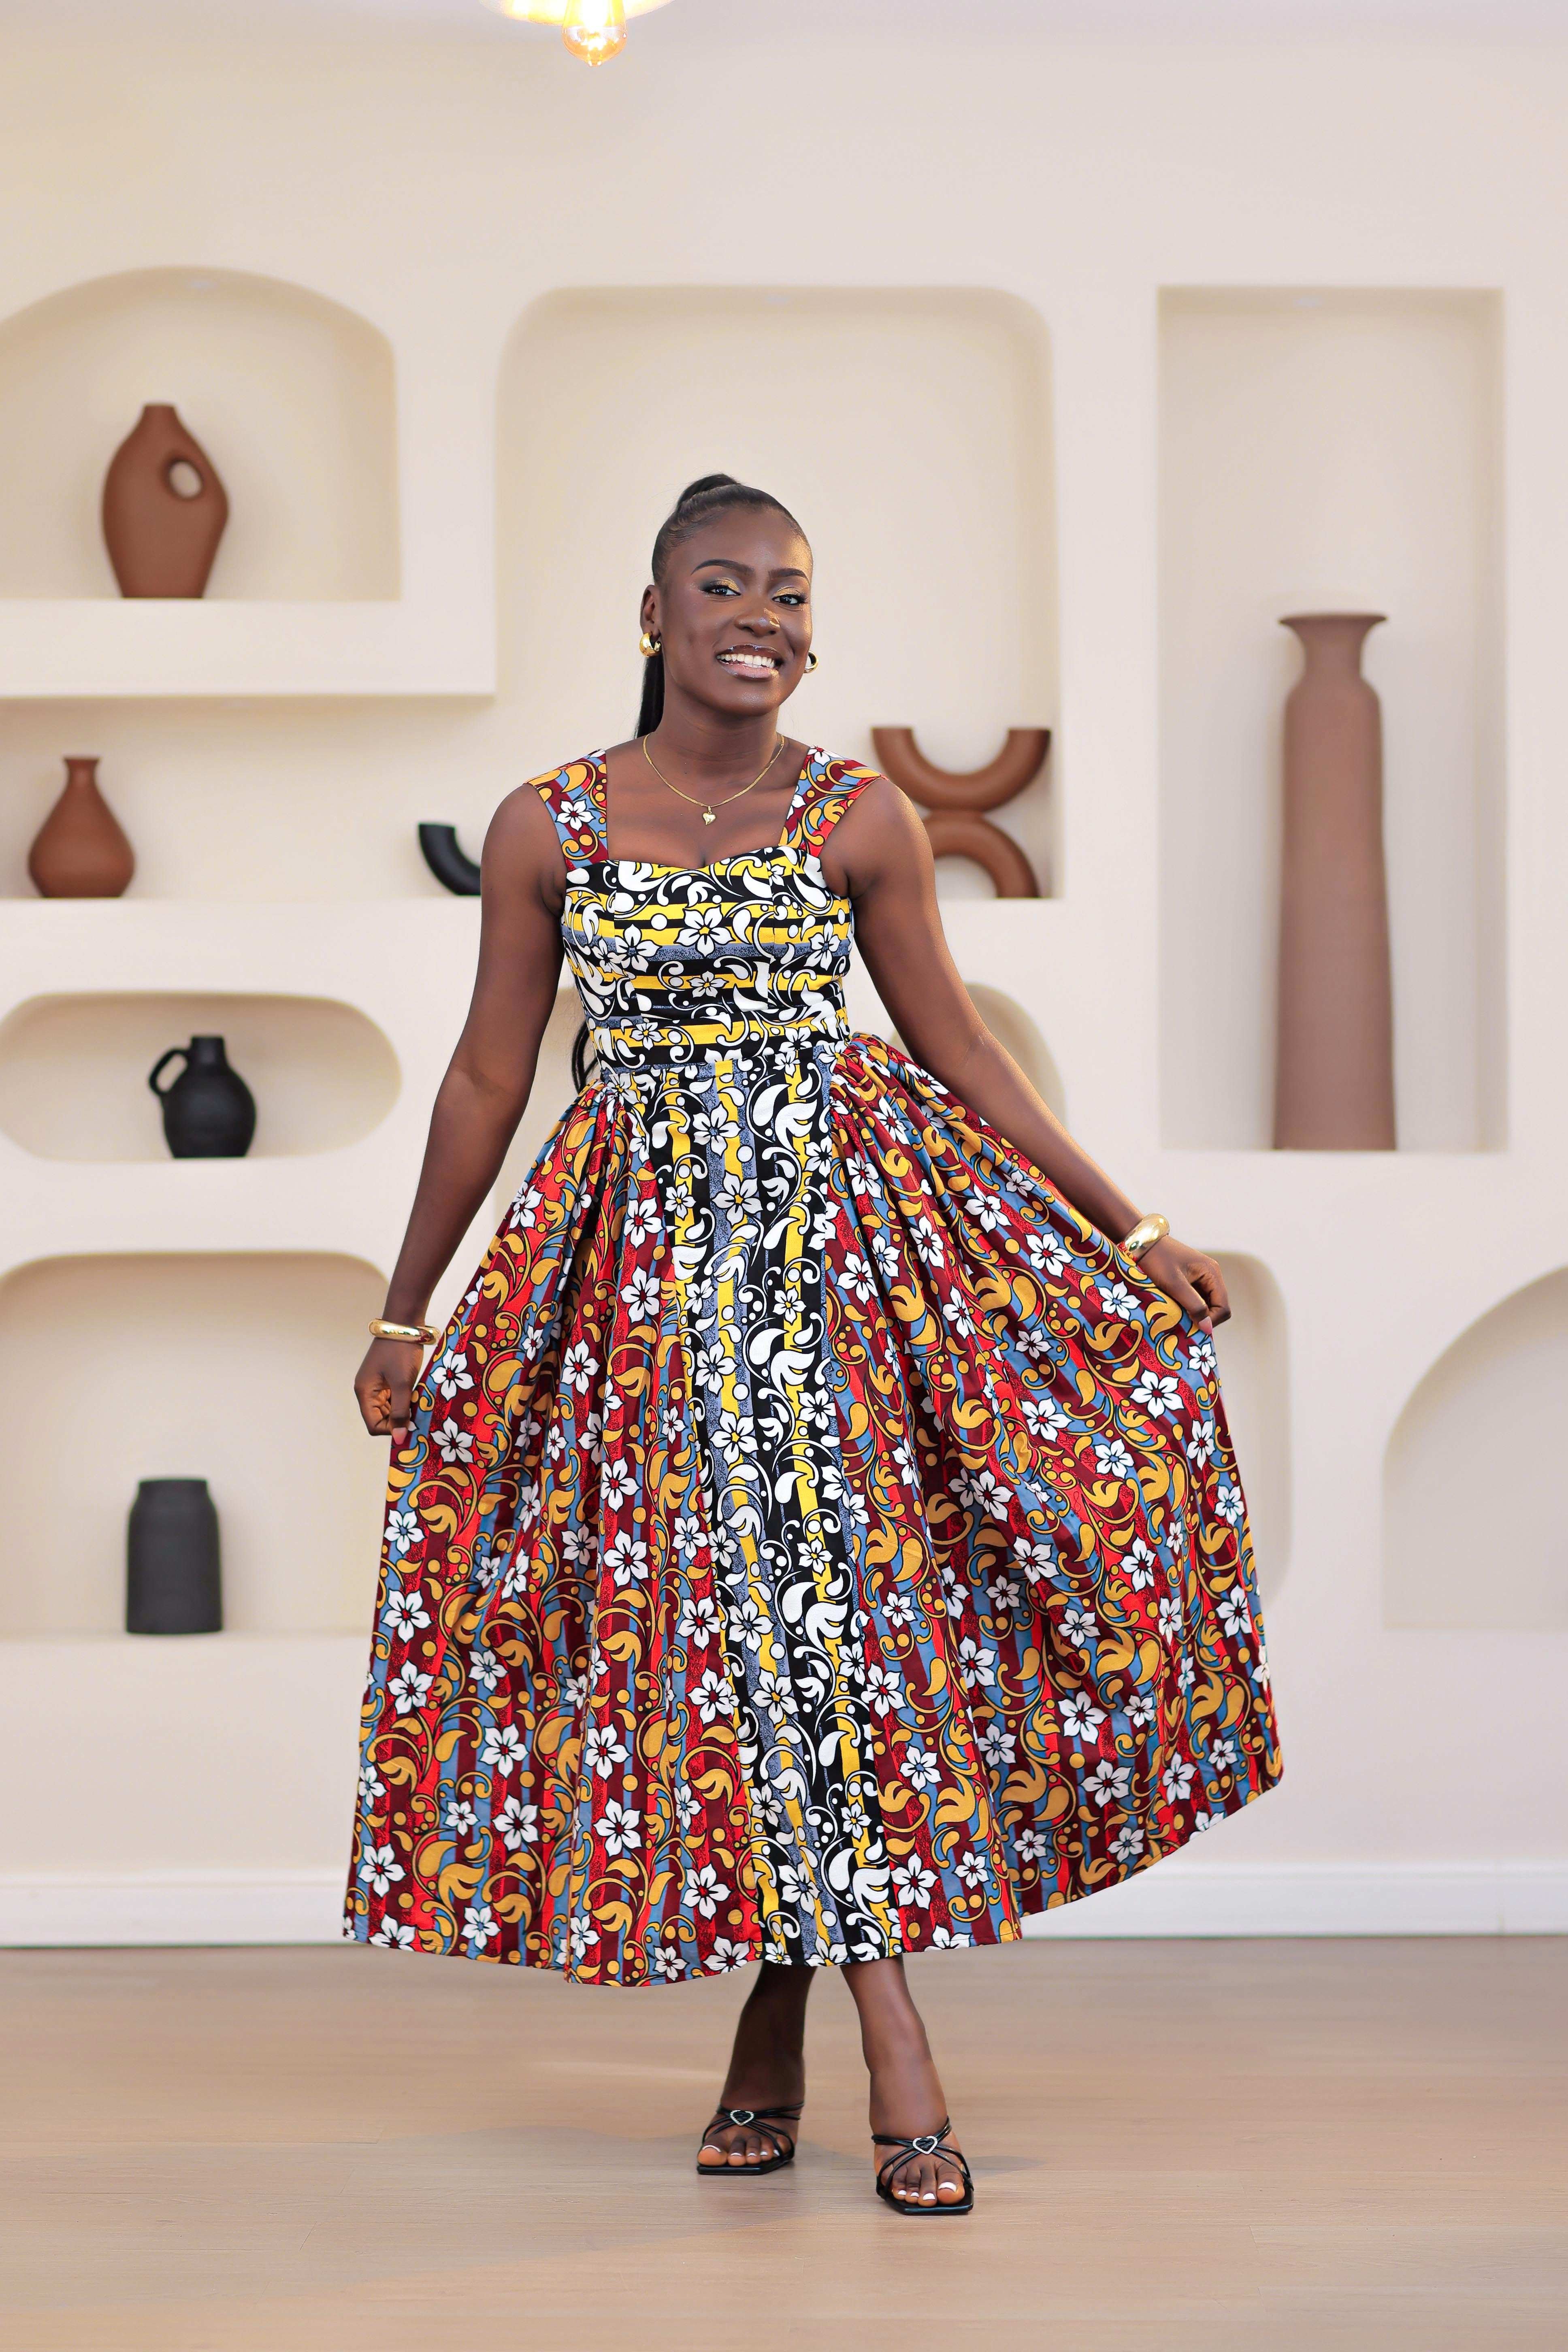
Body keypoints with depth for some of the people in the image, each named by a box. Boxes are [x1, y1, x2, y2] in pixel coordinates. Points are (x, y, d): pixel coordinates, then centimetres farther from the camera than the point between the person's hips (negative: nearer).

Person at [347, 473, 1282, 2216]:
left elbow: (960, 1052, 8)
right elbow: (487, 1078, 8)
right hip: (650, 1259, 0)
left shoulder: (860, 818, 2)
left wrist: (1131, 1234, 5)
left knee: (836, 1584, -7)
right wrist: (402, 1317, 11)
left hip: (852, 1225, 0)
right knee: (718, 1610, -4)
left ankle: (784, 2017, 2)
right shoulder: (548, 826, 2)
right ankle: (895, 2062, 0)